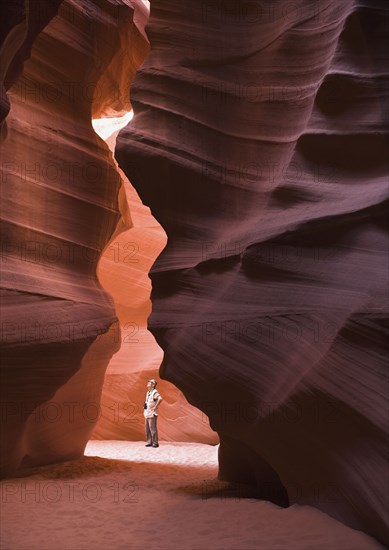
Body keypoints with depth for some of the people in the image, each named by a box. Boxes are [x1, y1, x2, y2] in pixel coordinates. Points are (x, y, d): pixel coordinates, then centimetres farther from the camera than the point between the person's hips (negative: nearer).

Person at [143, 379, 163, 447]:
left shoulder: (154, 392, -12)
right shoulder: (148, 393, 16)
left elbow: (160, 398, -30)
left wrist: (155, 407, -24)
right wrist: (145, 406, 19)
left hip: (152, 414, -9)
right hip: (147, 414, 9)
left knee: (153, 429, -7)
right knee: (147, 429, 10)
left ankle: (155, 443, -2)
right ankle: (149, 442, 16)